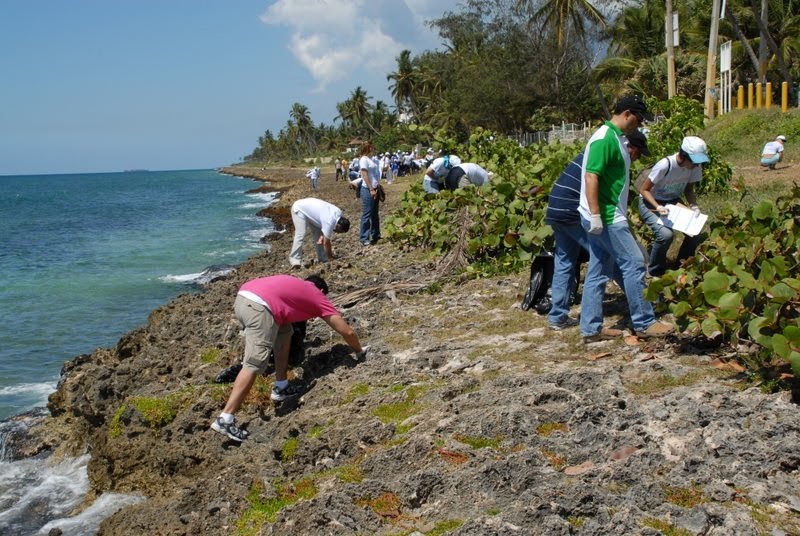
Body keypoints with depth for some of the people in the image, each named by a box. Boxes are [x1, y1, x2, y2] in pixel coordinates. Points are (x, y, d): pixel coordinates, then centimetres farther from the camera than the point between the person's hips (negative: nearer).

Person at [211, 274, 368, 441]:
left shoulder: (295, 285, 37)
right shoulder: (318, 296, 22)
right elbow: (347, 331, 24)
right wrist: (360, 351, 41)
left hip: (242, 297, 8)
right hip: (259, 308, -8)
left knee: (284, 330, 26)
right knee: (254, 365, -9)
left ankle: (281, 387, 28)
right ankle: (225, 420, -14)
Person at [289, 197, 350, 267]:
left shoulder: (339, 213, -10)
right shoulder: (330, 222, -34)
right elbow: (326, 243, -25)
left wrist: (322, 236, -13)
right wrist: (331, 258, -15)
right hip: (299, 209, -9)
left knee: (318, 234, 3)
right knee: (301, 235, -22)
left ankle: (323, 258, 8)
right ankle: (295, 260, -22)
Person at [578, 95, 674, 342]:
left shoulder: (616, 137, 15)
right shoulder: (605, 139, -16)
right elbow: (591, 177, -22)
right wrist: (595, 216, -25)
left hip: (604, 217, 10)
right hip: (605, 217, -10)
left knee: (597, 271, 10)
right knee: (634, 263, -3)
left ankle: (591, 328, 14)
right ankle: (644, 323, 6)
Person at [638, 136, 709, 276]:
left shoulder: (695, 166, -14)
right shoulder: (665, 165, -31)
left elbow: (689, 189, 2)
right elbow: (644, 190, -21)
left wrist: (694, 206, -17)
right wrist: (658, 207, -36)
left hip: (673, 202, 6)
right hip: (651, 202, -6)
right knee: (666, 234, -29)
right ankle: (655, 272, -5)